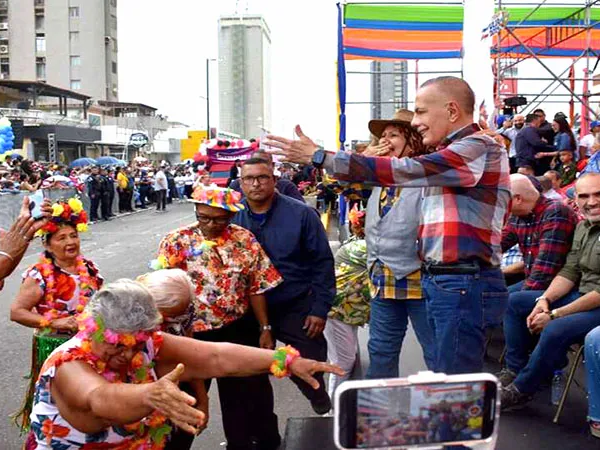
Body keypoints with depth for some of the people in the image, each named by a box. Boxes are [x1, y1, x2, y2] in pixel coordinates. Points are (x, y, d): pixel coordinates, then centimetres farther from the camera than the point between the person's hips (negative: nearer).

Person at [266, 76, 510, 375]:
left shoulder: (480, 148, -11)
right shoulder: (451, 154, 22)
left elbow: (403, 171, -19)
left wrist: (318, 157, -18)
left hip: (464, 284, -10)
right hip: (442, 282, 10)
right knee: (447, 376, 15)